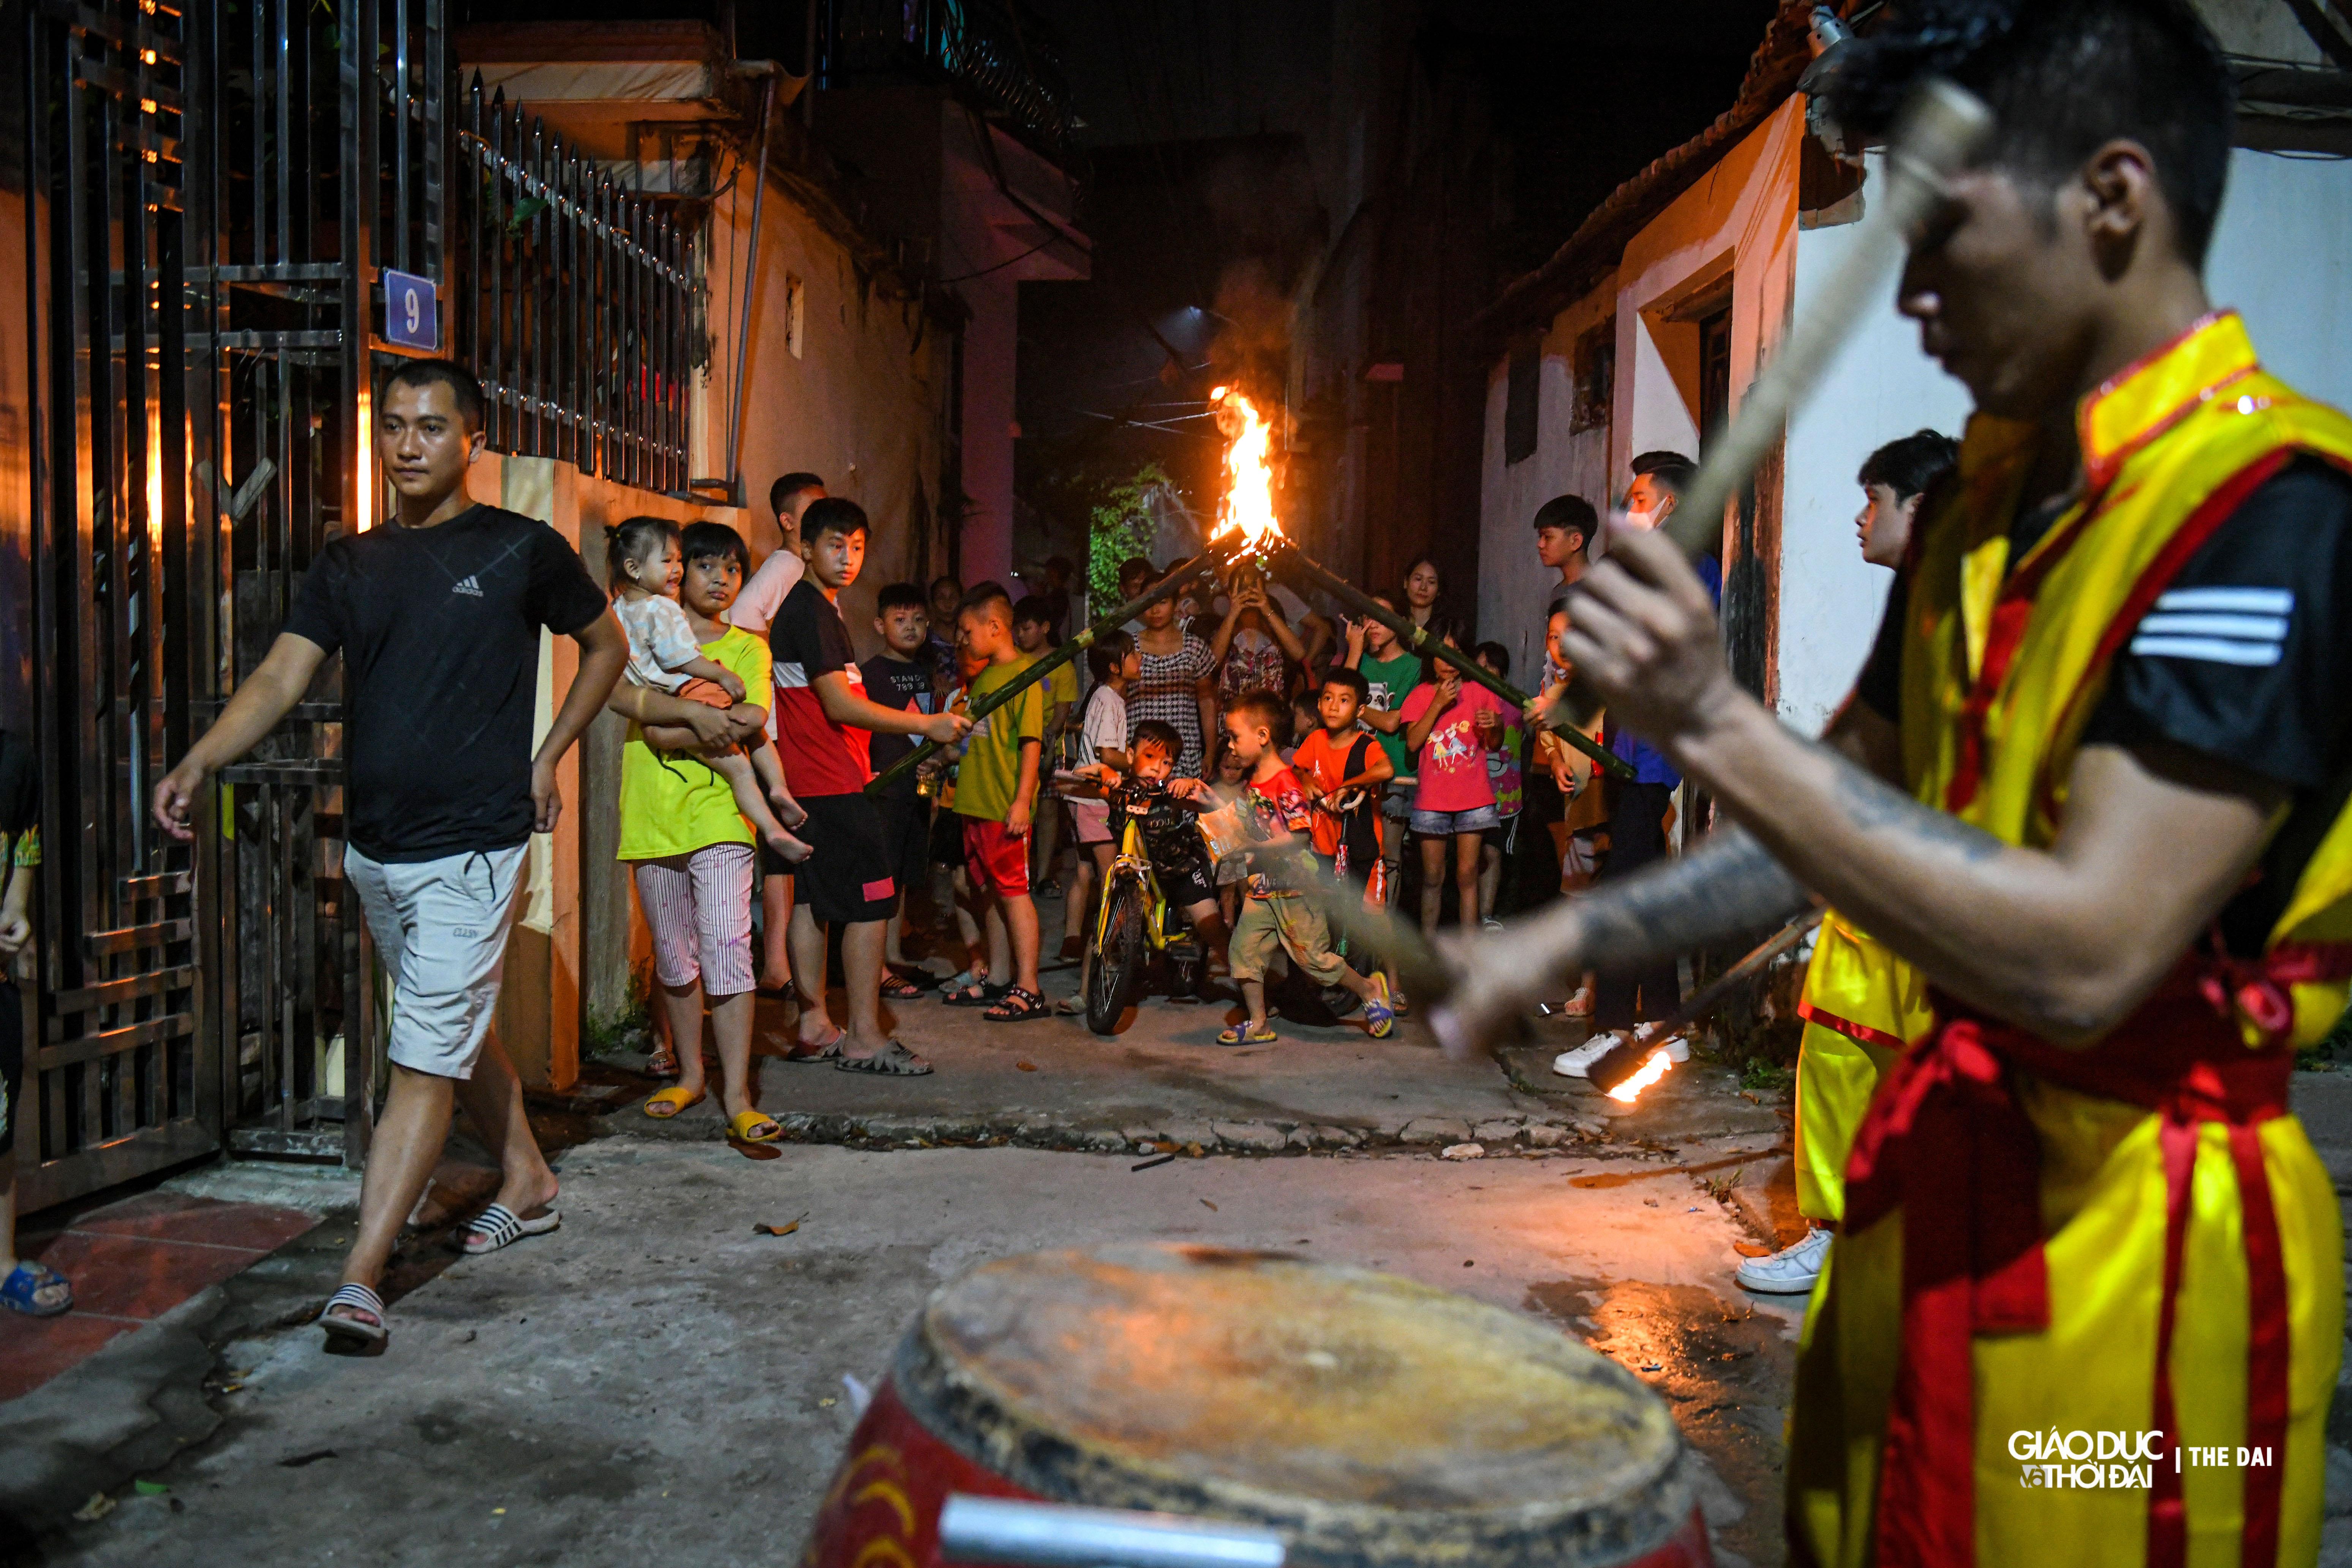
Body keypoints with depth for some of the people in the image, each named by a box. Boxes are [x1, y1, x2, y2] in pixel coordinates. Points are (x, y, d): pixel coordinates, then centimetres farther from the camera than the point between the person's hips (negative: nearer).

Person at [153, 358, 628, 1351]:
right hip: (374, 849, 6)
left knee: (425, 1060, -7)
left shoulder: (522, 550, -3)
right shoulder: (348, 565, 8)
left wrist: (547, 758, 2)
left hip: (471, 849, -6)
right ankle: (528, 1185, 37)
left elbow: (606, 647, 9)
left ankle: (360, 1277, -6)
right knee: (457, 1034, 19)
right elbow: (280, 679, -1)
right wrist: (199, 762, -18)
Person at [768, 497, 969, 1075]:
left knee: (814, 898, 11)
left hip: (811, 782, 10)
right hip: (831, 785, -10)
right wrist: (926, 725, -16)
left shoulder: (820, 608, 19)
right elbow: (839, 705, -20)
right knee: (871, 899, -7)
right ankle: (864, 1038, -3)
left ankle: (815, 1027, 17)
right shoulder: (809, 610, -13)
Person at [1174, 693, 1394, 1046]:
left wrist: (1253, 847, -28)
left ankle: (1370, 990, 20)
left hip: (1293, 888, -8)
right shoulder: (1252, 781, 8)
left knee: (1313, 957, -2)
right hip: (1261, 887, 8)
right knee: (1244, 950, 3)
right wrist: (1212, 800, 10)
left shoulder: (1286, 784, -19)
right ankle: (1258, 1025, 14)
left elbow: (1299, 838, -24)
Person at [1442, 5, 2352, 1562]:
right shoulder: (1989, 496, 8)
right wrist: (1570, 937, 6)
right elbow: (1852, 809, 13)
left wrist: (1716, 722, -29)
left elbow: (2083, 956, -28)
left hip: (2126, 1240, -8)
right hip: (1931, 1182, 8)